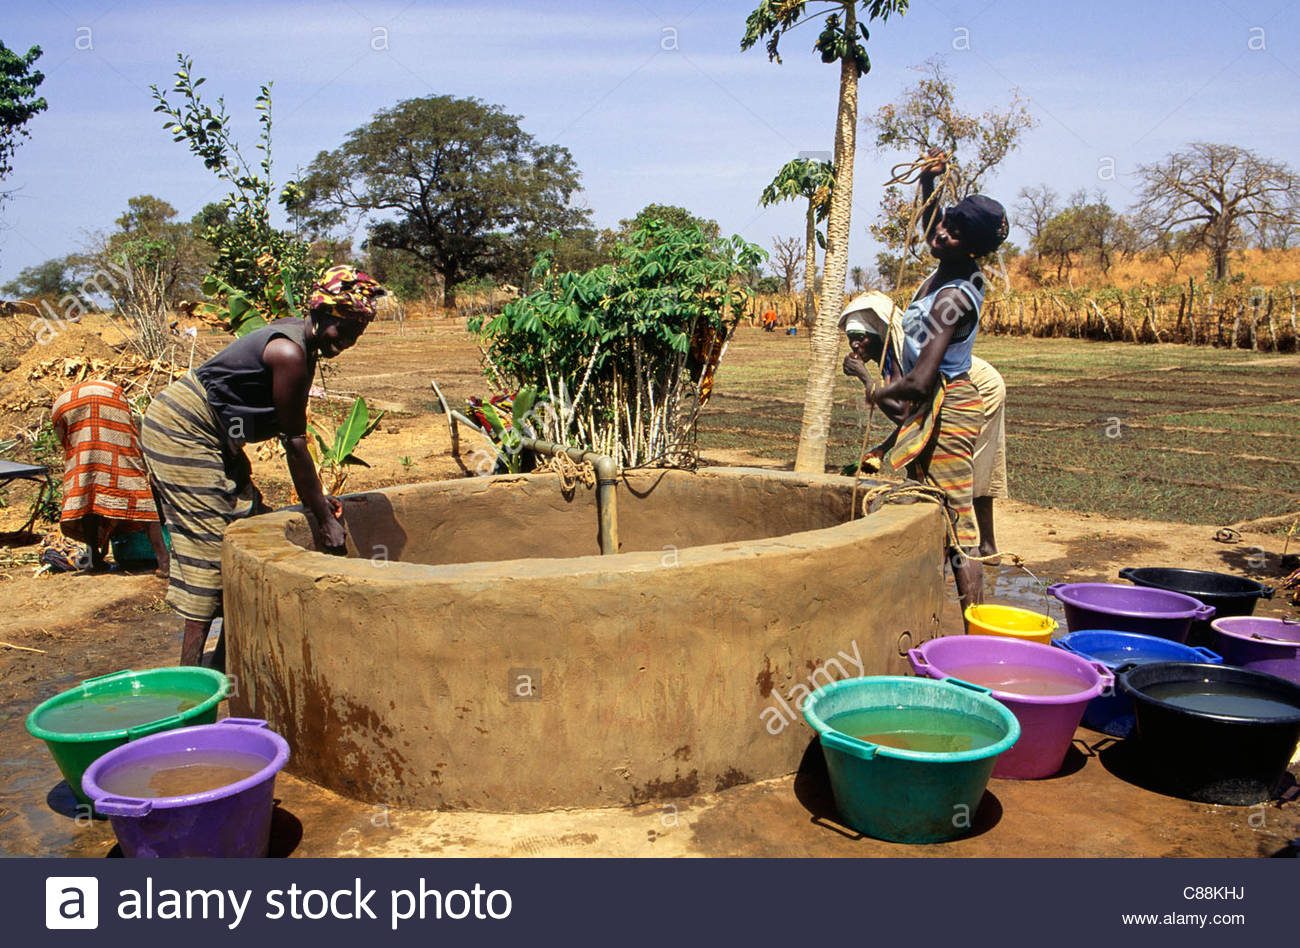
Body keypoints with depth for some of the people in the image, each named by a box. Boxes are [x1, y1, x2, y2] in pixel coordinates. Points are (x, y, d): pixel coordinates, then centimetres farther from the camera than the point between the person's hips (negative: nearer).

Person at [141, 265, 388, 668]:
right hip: (182, 431, -10)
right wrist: (323, 519, -16)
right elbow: (294, 444, -21)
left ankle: (225, 661, 17)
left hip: (210, 437, 10)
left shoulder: (302, 340, 4)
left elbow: (293, 433, 7)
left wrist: (315, 498, 8)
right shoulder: (290, 353, -24)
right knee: (210, 538, -10)